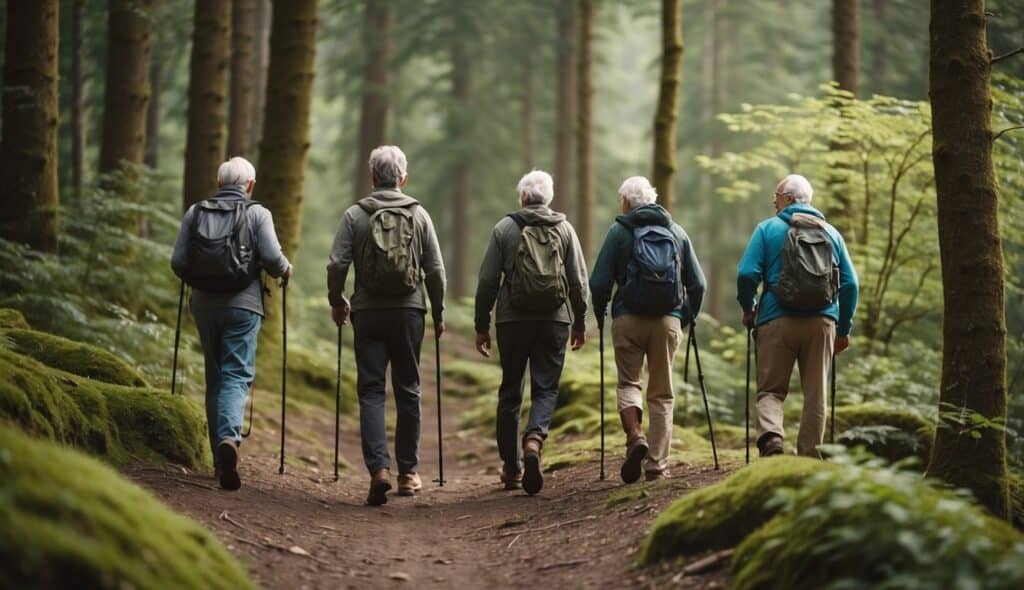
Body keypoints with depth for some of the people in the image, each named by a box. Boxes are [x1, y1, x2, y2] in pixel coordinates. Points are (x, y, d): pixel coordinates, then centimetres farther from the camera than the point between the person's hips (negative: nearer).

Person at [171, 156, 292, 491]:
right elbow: (272, 257, -12)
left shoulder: (195, 213, 6)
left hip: (204, 304, 3)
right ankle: (229, 437, -31)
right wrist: (284, 271, 9)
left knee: (214, 376, 14)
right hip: (243, 305, -3)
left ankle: (220, 458, 17)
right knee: (237, 375, -5)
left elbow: (177, 262, 1)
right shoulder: (257, 214, -1)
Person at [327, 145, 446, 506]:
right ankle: (408, 472, 16)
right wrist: (438, 312, 13)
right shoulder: (419, 215, 3)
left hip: (368, 313, -1)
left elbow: (337, 264, -6)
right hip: (409, 312, 1)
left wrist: (336, 302, 10)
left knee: (371, 391, 0)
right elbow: (435, 270, 2)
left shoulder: (355, 215, -1)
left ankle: (379, 468, -16)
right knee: (408, 391, 10)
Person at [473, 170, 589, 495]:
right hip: (554, 321, 0)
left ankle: (511, 466, 14)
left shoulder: (505, 228, 0)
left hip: (512, 321, 0)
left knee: (510, 391, 10)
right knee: (546, 389, 4)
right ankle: (534, 440, -24)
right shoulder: (564, 229, 5)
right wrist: (580, 322, 15)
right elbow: (579, 281, 4)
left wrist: (482, 325, 6)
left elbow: (488, 281, -1)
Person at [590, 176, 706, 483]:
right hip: (669, 320, 2)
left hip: (629, 319, -2)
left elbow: (599, 282, -4)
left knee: (628, 381, 10)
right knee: (662, 393, 8)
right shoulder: (677, 232, 12)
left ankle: (635, 437, -15)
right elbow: (698, 284, 12)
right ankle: (657, 464, 4)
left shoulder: (620, 231, 1)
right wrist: (688, 317, 24)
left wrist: (600, 315, 11)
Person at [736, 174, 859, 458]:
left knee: (770, 390, 4)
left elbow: (747, 274, -5)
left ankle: (771, 436, -23)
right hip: (823, 323, 2)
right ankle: (809, 458, 7)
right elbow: (850, 283, 10)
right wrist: (844, 328, 17)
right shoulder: (831, 232, 13)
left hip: (777, 320, -2)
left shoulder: (768, 228, 3)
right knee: (816, 394, 9)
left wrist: (748, 309, 11)